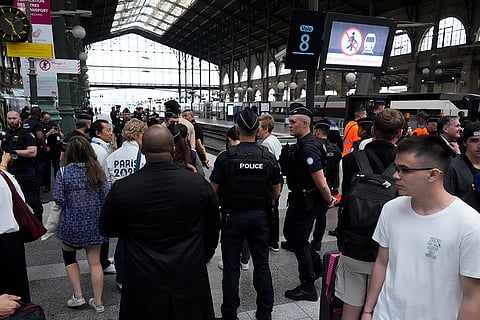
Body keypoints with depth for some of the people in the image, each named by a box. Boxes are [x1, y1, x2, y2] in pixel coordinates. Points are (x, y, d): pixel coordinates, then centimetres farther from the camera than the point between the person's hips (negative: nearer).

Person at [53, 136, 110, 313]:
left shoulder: (63, 172, -11)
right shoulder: (97, 170, -6)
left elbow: (58, 200, -12)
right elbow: (107, 196, -5)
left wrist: (70, 199, 9)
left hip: (71, 223, -1)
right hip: (94, 223, 2)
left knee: (69, 256, 23)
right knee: (95, 262, 9)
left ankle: (78, 295, 21)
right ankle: (98, 302, 18)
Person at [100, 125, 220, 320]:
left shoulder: (121, 189, -15)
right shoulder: (199, 184, -13)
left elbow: (106, 230, 3)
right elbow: (214, 227, 3)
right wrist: (206, 254, 22)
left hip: (143, 287, 0)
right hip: (190, 282, 1)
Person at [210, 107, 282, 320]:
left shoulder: (226, 157, -15)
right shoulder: (269, 158, -6)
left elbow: (213, 191, -10)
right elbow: (276, 192, 2)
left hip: (233, 217, -2)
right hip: (259, 217, 3)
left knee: (231, 267, 10)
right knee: (261, 264, 15)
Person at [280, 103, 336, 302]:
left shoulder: (308, 148, -26)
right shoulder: (302, 143, 7)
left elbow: (321, 182, -27)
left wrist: (328, 200, -11)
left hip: (306, 202, -10)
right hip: (299, 199, 10)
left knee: (299, 242, 3)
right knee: (290, 233, 23)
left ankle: (308, 288, 20)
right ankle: (317, 267, 39)